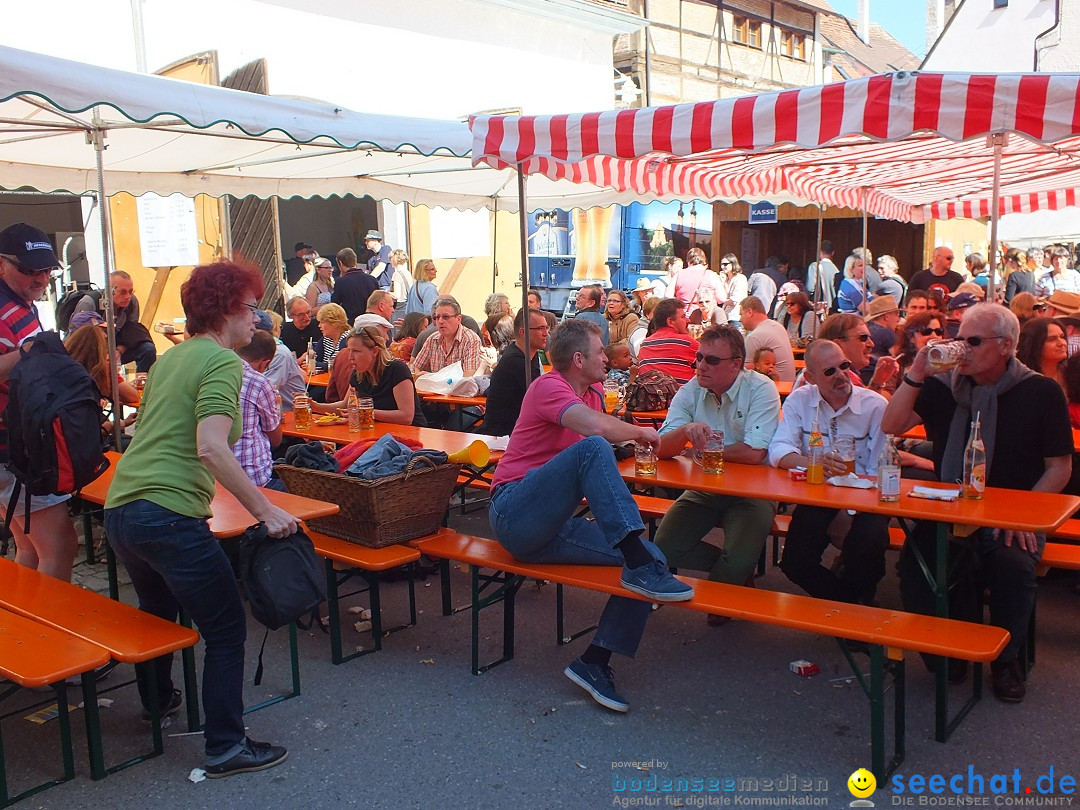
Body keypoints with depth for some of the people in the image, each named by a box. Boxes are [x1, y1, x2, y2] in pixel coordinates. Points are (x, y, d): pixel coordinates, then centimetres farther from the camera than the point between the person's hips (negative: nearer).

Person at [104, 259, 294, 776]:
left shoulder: (169, 357, 17)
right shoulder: (222, 361, -10)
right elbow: (210, 447, -23)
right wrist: (266, 512, -22)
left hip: (119, 510, 10)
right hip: (168, 515, -10)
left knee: (157, 608, 32)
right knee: (227, 629, 2)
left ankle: (157, 699, 52)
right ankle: (225, 746, 7)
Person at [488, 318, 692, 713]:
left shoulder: (593, 394, 17)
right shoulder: (548, 386, -9)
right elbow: (596, 428, -26)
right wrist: (640, 432, -10)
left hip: (555, 528, 8)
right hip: (516, 513, -8)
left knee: (654, 560, -8)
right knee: (592, 448, -30)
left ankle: (595, 662, -8)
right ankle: (638, 565, -33)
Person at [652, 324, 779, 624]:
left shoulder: (761, 390, -14)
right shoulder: (691, 391, -2)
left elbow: (754, 453, -25)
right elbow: (662, 448, -11)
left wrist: (701, 448, -10)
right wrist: (686, 430, -34)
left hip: (751, 491, -4)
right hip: (705, 489, 5)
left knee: (738, 562, -25)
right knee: (664, 549, -13)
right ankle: (737, 571, 12)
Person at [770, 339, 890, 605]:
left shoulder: (875, 405, -5)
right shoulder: (799, 401, 1)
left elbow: (880, 473, -8)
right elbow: (779, 450, -13)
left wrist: (850, 512, -21)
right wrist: (812, 462, -34)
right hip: (816, 498, 2)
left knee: (867, 550, -28)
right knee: (795, 563, -18)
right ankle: (846, 603, 11)